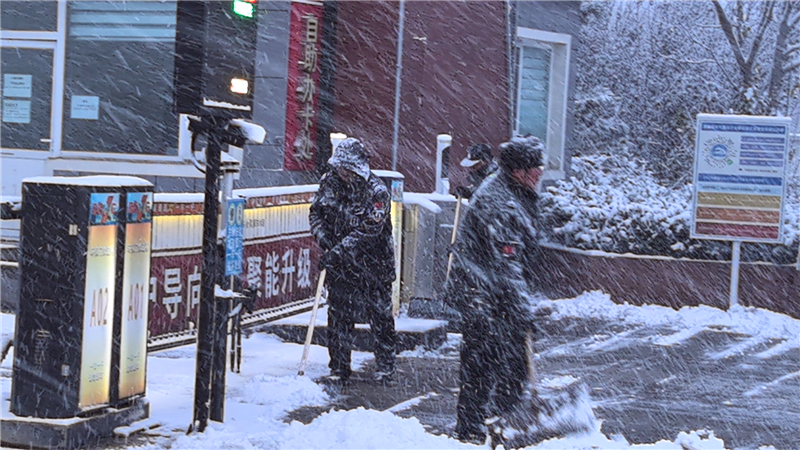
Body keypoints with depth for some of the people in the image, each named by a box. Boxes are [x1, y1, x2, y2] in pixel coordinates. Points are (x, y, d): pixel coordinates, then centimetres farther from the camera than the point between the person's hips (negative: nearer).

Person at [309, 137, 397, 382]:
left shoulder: (375, 191, -19)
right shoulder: (329, 182, -1)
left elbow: (368, 231, -25)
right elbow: (316, 213, 9)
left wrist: (338, 252, -31)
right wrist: (323, 238, -10)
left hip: (372, 264, -4)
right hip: (339, 263, 4)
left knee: (379, 314, 6)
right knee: (339, 316, 7)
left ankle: (385, 367, 19)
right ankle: (339, 368, 16)